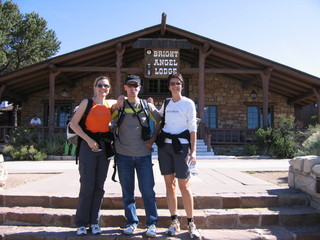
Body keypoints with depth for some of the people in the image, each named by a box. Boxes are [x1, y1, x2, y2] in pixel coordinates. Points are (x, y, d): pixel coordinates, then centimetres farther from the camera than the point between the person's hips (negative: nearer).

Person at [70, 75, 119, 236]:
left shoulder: (111, 104, 8)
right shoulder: (87, 102, -1)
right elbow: (73, 123, -5)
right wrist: (88, 140, -13)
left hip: (105, 146, 4)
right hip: (88, 145, -4)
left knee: (99, 186, 7)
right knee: (87, 185, -4)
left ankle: (94, 222, 17)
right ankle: (81, 223, 8)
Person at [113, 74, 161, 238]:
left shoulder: (147, 106, 5)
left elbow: (159, 120, 17)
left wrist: (154, 137, 8)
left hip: (143, 154, -1)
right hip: (123, 155, 1)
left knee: (148, 190, -1)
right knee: (127, 191, 7)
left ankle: (152, 224, 11)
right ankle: (131, 222, 20)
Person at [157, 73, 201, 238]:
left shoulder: (188, 103, 0)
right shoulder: (166, 104, 13)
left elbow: (193, 128, -4)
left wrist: (193, 151, -11)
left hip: (181, 146, -4)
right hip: (164, 145, 5)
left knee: (184, 185, -6)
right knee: (169, 184, 5)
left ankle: (191, 223, 4)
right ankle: (175, 222, 13)